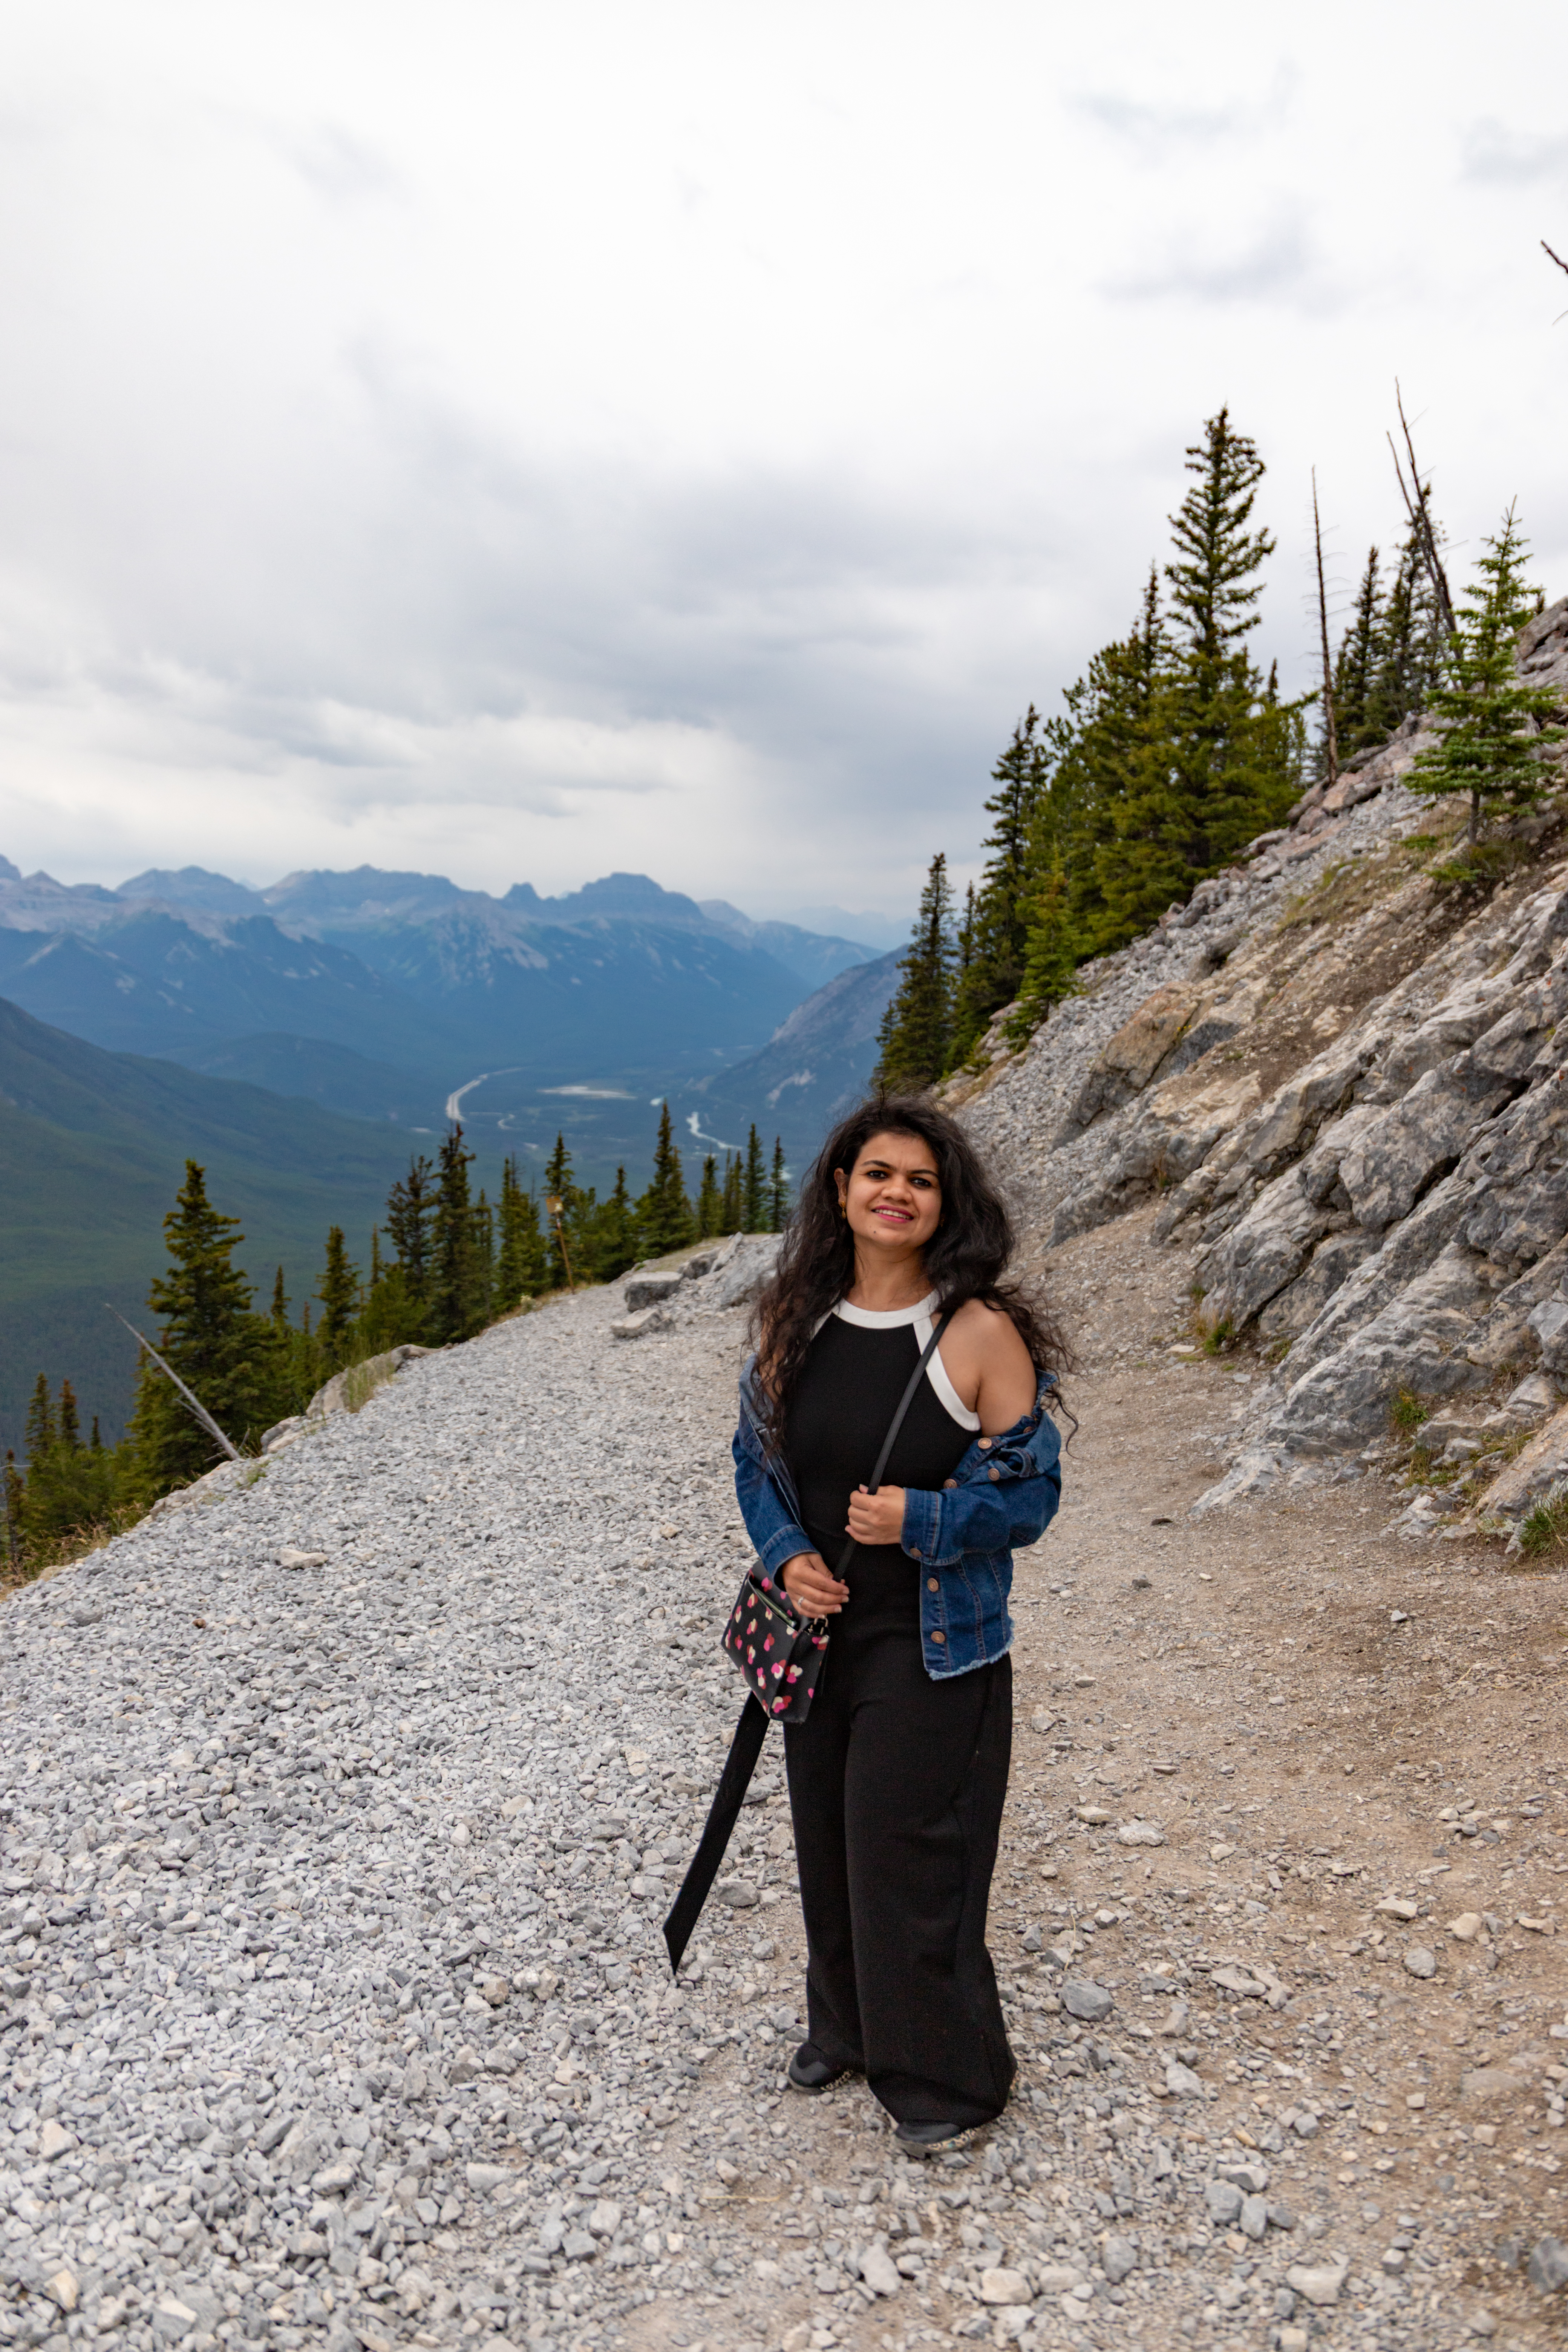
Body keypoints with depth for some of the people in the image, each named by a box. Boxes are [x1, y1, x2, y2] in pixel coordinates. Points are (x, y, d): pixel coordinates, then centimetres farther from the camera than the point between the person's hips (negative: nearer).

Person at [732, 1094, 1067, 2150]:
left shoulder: (982, 1331, -15)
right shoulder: (797, 1322, 0)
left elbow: (1032, 1493, -11)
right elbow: (757, 1457, 9)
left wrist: (919, 1523, -24)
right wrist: (787, 1557, -7)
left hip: (934, 1644, -5)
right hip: (820, 1630, 5)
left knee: (907, 1848, 3)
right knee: (828, 1837, 19)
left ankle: (946, 2072, 28)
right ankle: (846, 2024, 44)